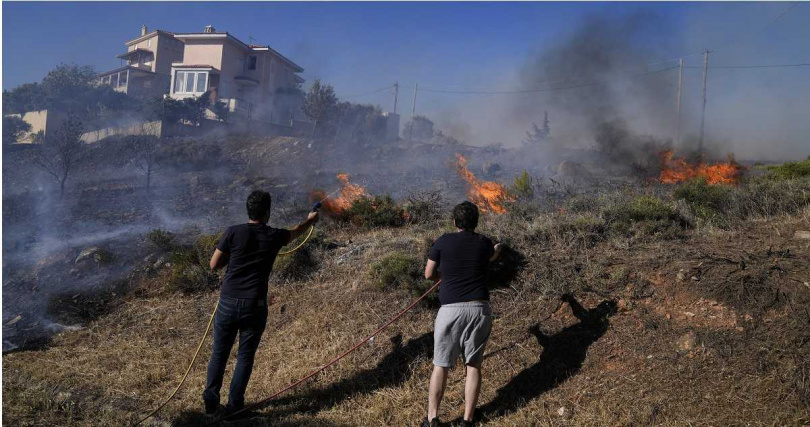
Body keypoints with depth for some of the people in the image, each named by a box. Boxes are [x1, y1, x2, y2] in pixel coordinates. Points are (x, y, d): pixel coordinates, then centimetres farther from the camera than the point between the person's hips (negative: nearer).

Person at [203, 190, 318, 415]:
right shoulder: (274, 236, -1)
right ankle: (234, 404, 18)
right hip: (254, 306, 0)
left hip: (228, 303, 0)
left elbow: (214, 264, 2)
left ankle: (211, 401, 17)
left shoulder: (234, 232, -6)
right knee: (245, 356, 12)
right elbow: (295, 232, 22)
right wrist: (311, 220, 42)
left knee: (219, 353, 15)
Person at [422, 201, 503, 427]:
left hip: (451, 310, -2)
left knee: (441, 365, 10)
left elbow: (429, 274, 9)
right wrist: (497, 250, 58)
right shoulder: (484, 243, 7)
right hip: (479, 309, 2)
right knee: (473, 365, 11)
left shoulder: (443, 242, -1)